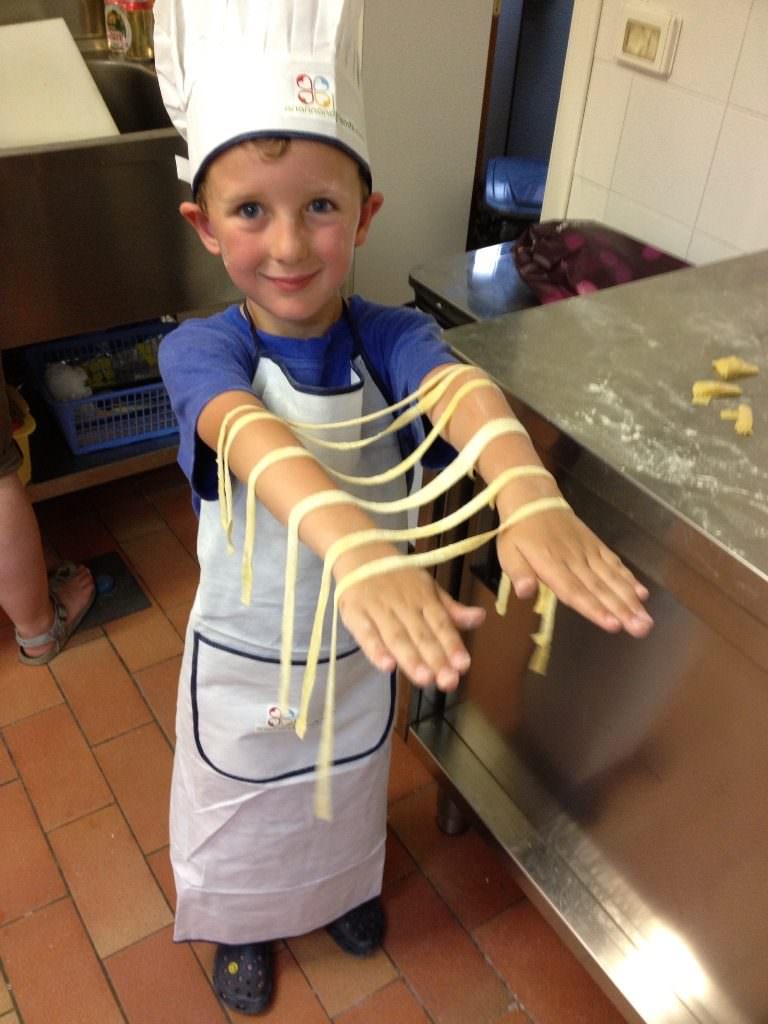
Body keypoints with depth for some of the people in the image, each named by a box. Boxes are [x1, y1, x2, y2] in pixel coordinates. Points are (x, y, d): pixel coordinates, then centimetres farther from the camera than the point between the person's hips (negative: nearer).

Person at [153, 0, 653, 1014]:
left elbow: (466, 395, -42)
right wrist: (351, 544, -68)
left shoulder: (392, 337, -20)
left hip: (365, 647, 2)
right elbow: (252, 438, -47)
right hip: (244, 657, -1)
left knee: (347, 789, 30)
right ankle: (243, 921, 59)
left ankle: (344, 883, 65)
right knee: (239, 813, 25)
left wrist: (529, 493, -65)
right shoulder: (200, 349, -25)